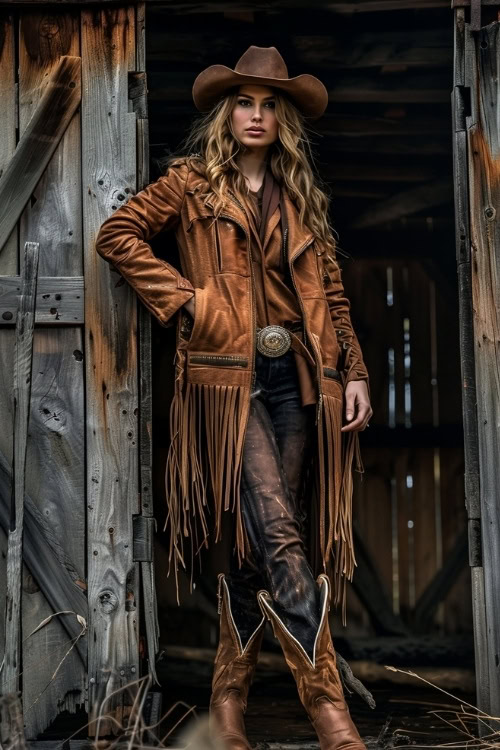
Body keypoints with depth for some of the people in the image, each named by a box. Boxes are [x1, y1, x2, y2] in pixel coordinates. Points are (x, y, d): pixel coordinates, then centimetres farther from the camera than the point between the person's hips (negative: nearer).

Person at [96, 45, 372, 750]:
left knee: (261, 537, 4)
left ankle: (230, 687, 16)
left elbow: (331, 290, 18)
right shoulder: (192, 183, 9)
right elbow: (116, 234, 4)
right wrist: (184, 298, -4)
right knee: (276, 529, -15)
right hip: (230, 376, -4)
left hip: (300, 376, 4)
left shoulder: (302, 196, 19)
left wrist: (353, 372, 8)